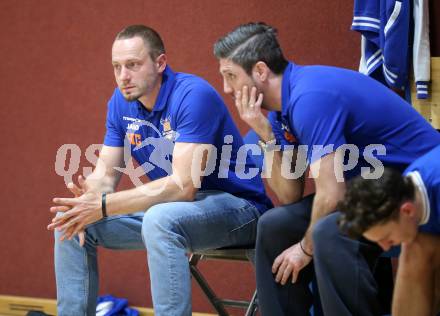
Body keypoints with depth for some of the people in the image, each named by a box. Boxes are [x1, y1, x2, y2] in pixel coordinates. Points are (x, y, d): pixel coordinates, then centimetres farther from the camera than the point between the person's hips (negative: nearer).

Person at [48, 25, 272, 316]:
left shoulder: (194, 95, -23)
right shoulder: (122, 101, 0)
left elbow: (184, 185, -29)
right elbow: (105, 174, 2)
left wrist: (103, 206, -32)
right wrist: (87, 200, -23)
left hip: (236, 205, -8)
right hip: (170, 207, 8)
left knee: (161, 220, -38)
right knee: (67, 219, 0)